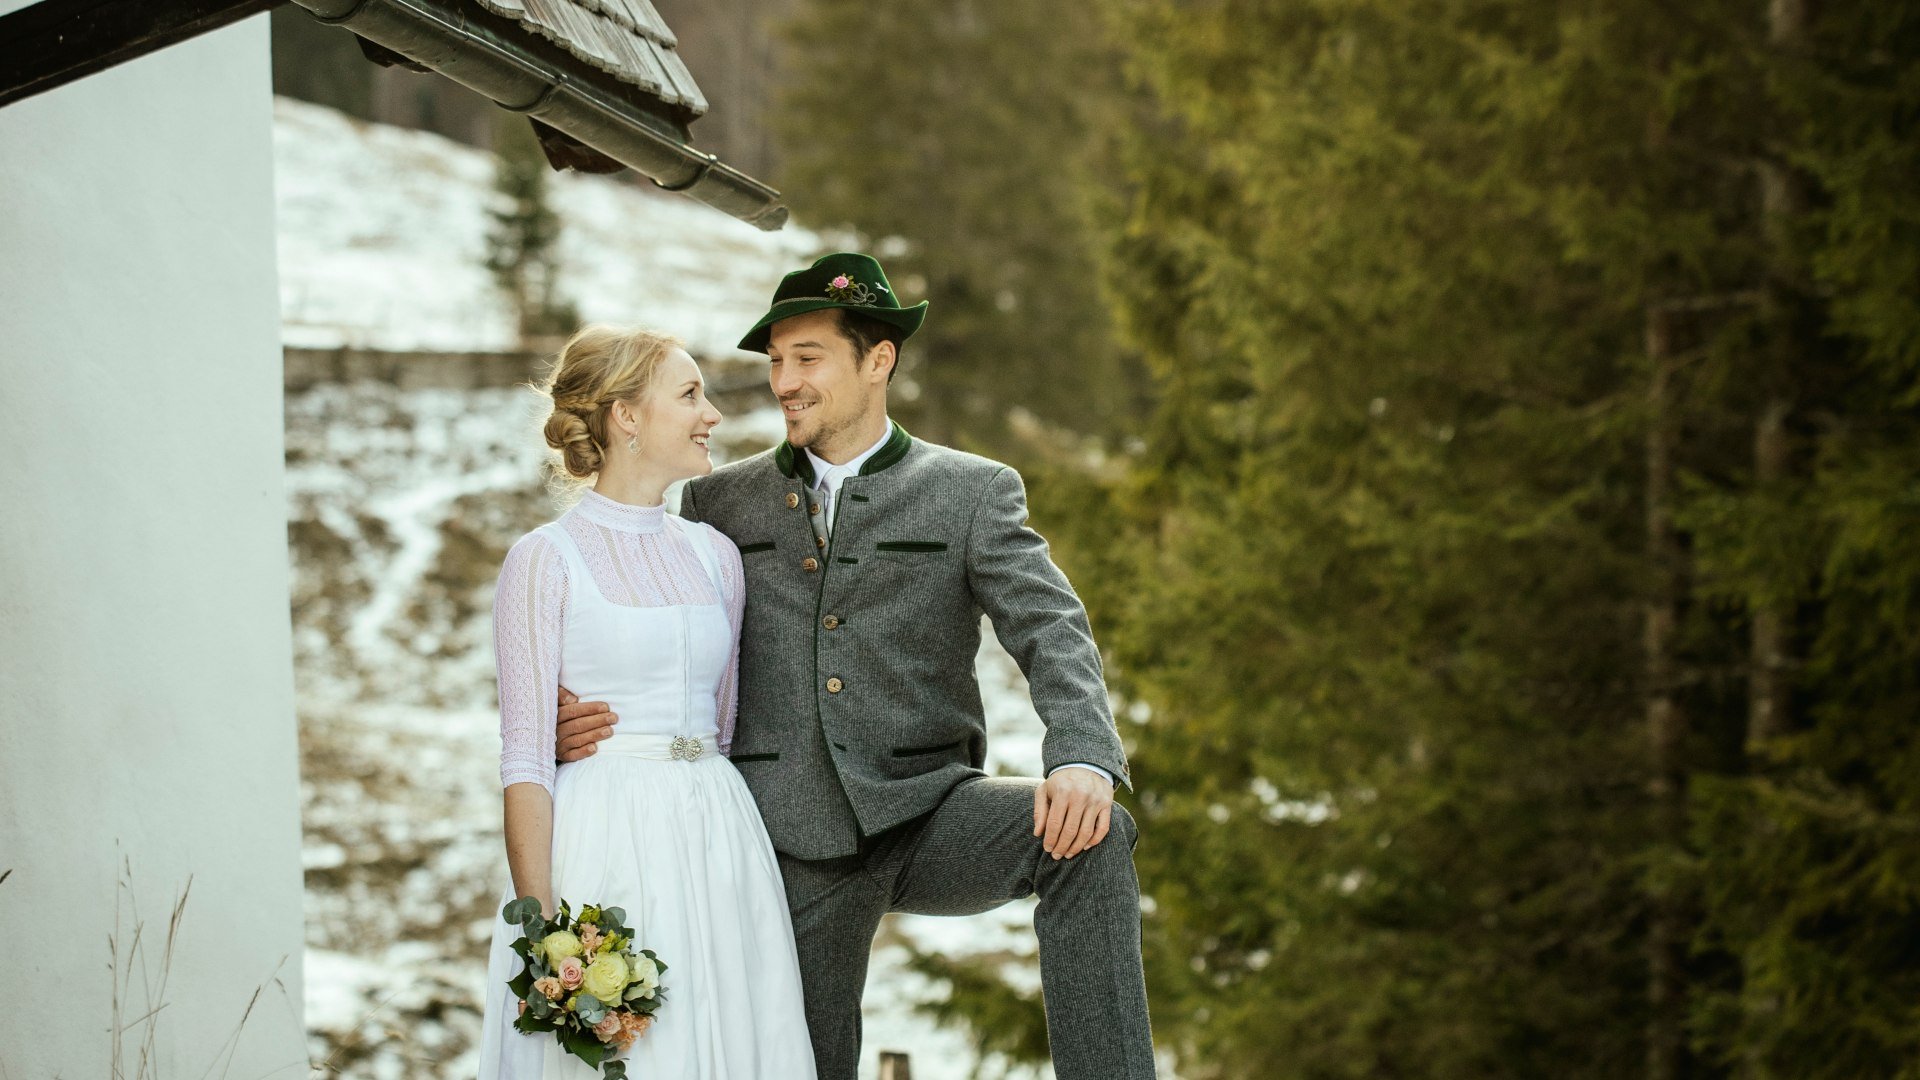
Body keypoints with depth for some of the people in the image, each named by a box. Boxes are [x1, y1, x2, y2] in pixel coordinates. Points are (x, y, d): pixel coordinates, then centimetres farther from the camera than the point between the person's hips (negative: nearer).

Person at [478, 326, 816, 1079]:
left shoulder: (715, 556, 13)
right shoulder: (546, 560, -3)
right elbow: (525, 757, -7)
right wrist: (541, 923, -15)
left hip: (719, 845, 5)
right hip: (601, 842, -5)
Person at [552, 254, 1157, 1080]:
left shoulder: (972, 493, 5)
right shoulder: (719, 503, 12)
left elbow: (1053, 634, -7)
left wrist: (1083, 761, -28)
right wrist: (574, 715, -9)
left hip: (925, 819, -2)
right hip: (794, 842, 2)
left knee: (1091, 836, -29)